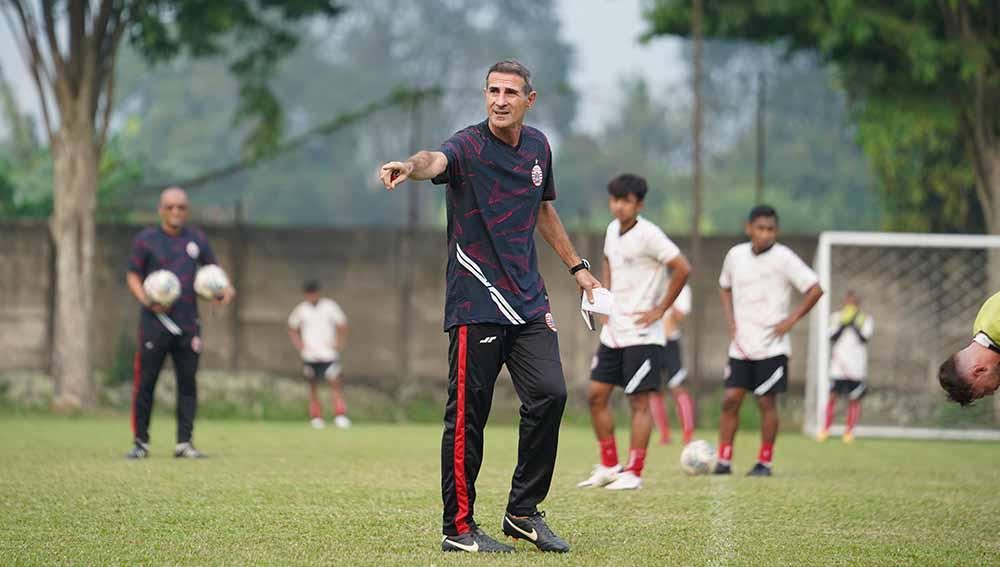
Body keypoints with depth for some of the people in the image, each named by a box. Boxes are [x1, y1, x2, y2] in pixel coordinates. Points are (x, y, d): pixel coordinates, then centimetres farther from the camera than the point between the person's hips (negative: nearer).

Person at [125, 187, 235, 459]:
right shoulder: (146, 240, 0)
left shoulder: (197, 239, 10)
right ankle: (141, 442, 7)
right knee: (145, 383, -2)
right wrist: (145, 300, -15)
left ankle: (184, 443, 6)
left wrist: (224, 289, -1)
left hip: (188, 325, 3)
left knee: (188, 383, 2)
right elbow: (133, 275, 3)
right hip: (155, 323, -3)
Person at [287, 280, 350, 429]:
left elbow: (342, 326, 4)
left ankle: (340, 415, -14)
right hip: (310, 355, 2)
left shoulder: (330, 306, -2)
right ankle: (316, 416, 14)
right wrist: (299, 345, 2)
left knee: (335, 383, -13)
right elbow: (292, 329, 15)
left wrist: (338, 344, -4)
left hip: (329, 354, -2)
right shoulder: (301, 310, 3)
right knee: (312, 385, 6)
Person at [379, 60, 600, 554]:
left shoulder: (538, 146, 11)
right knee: (468, 414, -4)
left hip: (529, 301, 6)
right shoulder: (470, 146, -11)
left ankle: (524, 512, 10)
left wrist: (576, 266, 30)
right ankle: (458, 528, 5)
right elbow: (437, 160, -35)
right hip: (476, 304, -6)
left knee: (549, 394, -4)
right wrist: (410, 166, -58)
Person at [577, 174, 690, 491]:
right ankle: (609, 467, 16)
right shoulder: (612, 230, 9)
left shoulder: (648, 235, -15)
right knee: (596, 396, 7)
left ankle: (633, 473, 0)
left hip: (642, 334, -8)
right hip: (613, 331, 8)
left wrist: (660, 310, -14)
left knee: (638, 401, -4)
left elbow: (682, 269, -18)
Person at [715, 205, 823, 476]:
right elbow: (725, 287, 22)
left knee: (767, 402, 0)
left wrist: (790, 321, -12)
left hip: (771, 345, -4)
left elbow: (815, 290, -8)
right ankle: (724, 460, 4)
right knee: (730, 399, -2)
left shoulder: (783, 258, -10)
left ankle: (764, 462, 9)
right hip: (740, 345, 4)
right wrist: (731, 321, 8)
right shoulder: (735, 255, 3)